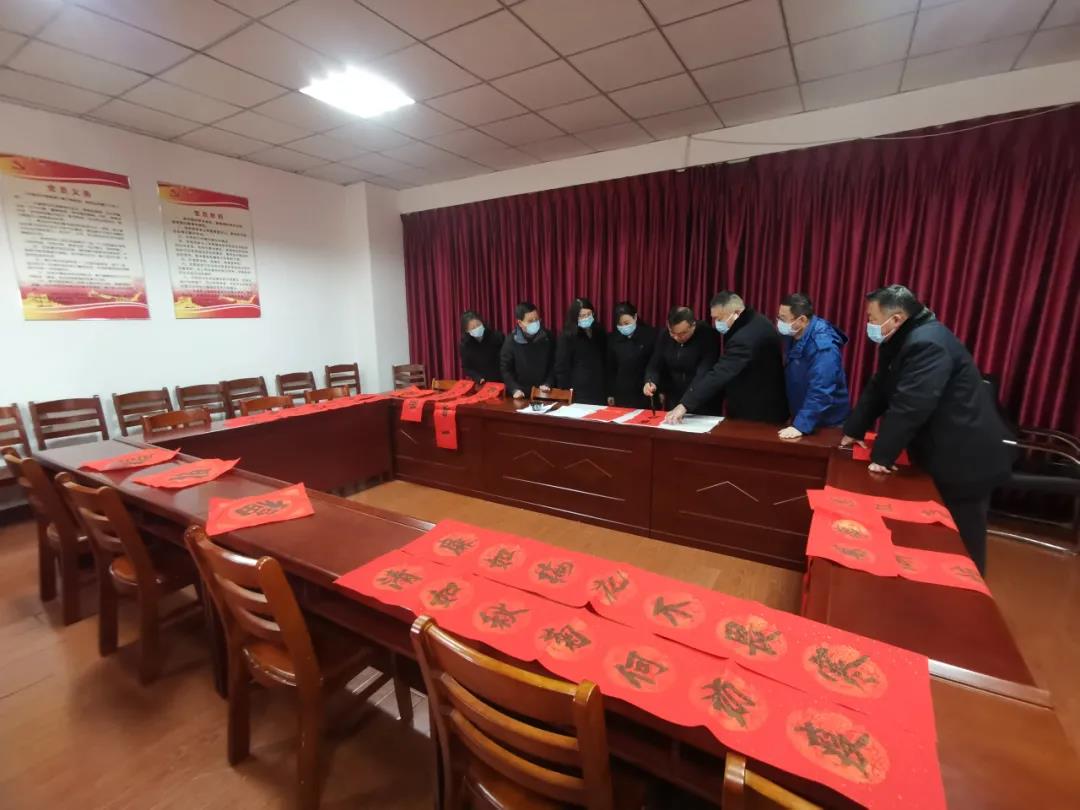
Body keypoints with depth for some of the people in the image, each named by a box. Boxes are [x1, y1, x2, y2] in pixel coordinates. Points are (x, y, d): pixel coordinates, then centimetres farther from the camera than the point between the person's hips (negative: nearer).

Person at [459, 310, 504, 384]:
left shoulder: (496, 336, -13)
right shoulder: (465, 345, -7)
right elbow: (466, 368, 0)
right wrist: (478, 378, -17)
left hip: (500, 381, -1)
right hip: (480, 384, 1)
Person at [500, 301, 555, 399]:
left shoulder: (548, 337, -5)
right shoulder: (511, 341, -8)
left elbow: (554, 364, 0)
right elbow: (505, 369, -5)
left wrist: (548, 384, -10)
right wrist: (515, 389, -15)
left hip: (543, 392, 1)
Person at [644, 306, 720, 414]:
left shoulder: (708, 335, -20)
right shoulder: (665, 335, -5)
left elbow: (704, 374, -28)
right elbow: (655, 365, -1)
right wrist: (650, 382, -23)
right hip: (674, 401, 4)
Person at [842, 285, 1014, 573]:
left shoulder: (927, 344, -26)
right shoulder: (900, 341, 8)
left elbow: (909, 407, -31)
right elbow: (878, 389, 10)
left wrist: (881, 456, -24)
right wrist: (854, 430, 7)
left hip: (964, 459, -9)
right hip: (939, 453, 9)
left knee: (961, 542, 6)